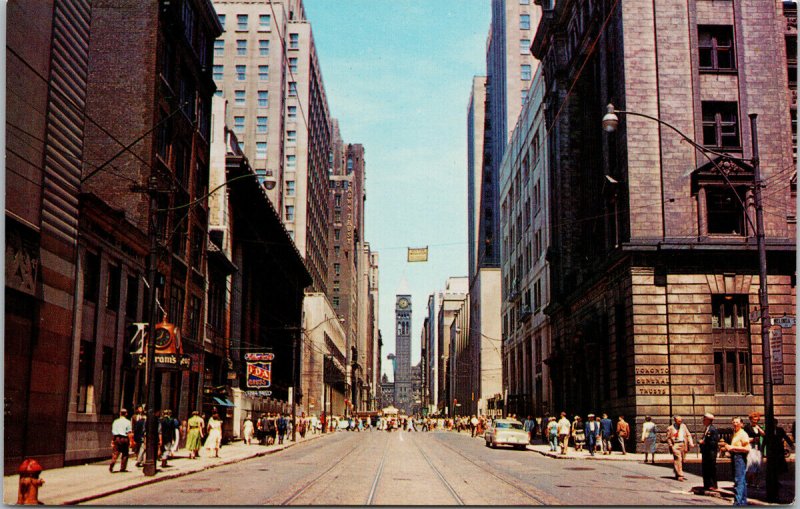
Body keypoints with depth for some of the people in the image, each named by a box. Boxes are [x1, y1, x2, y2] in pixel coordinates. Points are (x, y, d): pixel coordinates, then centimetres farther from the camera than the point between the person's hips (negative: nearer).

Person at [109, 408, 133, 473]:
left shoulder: (115, 421, 8)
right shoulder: (127, 422, -2)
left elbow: (113, 432, 8)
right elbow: (129, 433, -8)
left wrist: (112, 440, 14)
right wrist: (130, 441, -4)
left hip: (116, 438, 3)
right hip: (124, 438, -3)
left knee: (115, 453, 3)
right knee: (125, 454, 8)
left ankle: (111, 466, -14)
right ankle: (123, 468, 9)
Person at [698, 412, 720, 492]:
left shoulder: (713, 429, -15)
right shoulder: (706, 429, 15)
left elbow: (714, 442, -19)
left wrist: (704, 442, -19)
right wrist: (701, 441, 5)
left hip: (711, 453, -9)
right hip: (705, 452, 9)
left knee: (712, 469, -2)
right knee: (705, 469, 12)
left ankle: (713, 486, 5)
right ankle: (707, 485, 19)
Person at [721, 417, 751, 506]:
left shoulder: (743, 434, -11)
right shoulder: (734, 434, 19)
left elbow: (747, 448, -20)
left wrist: (733, 447, -19)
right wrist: (728, 448, 12)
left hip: (740, 458, -10)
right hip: (735, 458, 10)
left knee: (738, 481, -13)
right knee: (741, 481, 14)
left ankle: (737, 502, -17)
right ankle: (743, 501, 20)